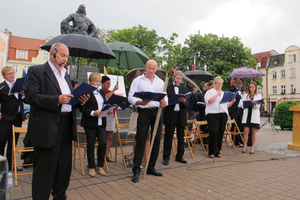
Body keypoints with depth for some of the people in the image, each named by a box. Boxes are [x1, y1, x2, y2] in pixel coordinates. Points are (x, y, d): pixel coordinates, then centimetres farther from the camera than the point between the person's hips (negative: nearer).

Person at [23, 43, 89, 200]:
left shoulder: (66, 75, 18)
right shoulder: (36, 71, -3)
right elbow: (30, 96, -14)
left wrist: (80, 100, -3)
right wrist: (57, 99, -25)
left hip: (66, 125, 7)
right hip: (47, 127, -7)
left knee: (64, 166, 16)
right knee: (44, 169, 3)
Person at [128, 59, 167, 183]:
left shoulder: (160, 82, 16)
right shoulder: (137, 80, 4)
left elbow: (165, 96, 14)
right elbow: (131, 97, -4)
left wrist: (164, 102, -10)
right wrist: (140, 102, -23)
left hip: (157, 111, 5)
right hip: (144, 112, -4)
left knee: (156, 140, 8)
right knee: (141, 141, -6)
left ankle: (151, 167, 21)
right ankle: (136, 170, 3)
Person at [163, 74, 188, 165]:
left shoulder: (184, 89, 14)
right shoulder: (167, 87, 2)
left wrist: (184, 101, -17)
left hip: (181, 115, 4)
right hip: (170, 115, -4)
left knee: (181, 137, 9)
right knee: (168, 137, 2)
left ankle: (179, 156, 22)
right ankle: (166, 157, 12)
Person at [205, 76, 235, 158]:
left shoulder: (223, 93, 23)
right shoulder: (210, 92, 6)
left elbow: (227, 105, 22)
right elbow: (209, 101, -12)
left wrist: (232, 102, 5)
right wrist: (217, 94, -9)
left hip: (223, 114, 5)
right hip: (212, 114, -5)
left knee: (221, 133, 2)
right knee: (214, 132, -13)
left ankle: (217, 151, 12)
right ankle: (212, 152, -3)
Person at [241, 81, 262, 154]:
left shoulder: (258, 96, 10)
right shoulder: (245, 95, 12)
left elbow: (258, 106, -1)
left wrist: (254, 103, -22)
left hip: (254, 116, -1)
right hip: (246, 114, 1)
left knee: (254, 132, 1)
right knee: (246, 131, -3)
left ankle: (253, 147, 8)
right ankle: (245, 146, 8)